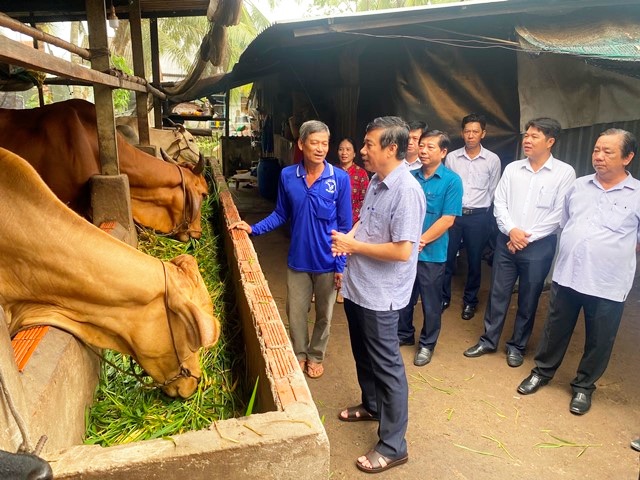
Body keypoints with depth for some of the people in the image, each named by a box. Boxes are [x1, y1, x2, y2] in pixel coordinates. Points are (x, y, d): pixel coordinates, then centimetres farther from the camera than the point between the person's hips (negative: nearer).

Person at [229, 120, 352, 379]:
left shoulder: (340, 178, -13)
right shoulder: (287, 176, -6)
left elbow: (345, 226, -8)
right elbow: (281, 214, 7)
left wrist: (341, 264, -9)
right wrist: (253, 229, -6)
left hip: (327, 261, -2)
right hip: (298, 259, 2)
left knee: (323, 314, 16)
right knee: (295, 313, 14)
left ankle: (316, 356, 39)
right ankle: (299, 354, 39)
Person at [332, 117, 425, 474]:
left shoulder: (406, 191, -23)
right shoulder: (376, 182, 6)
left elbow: (402, 251, -27)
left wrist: (353, 245, -18)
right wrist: (348, 238, -2)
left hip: (380, 295, -9)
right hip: (357, 287, 9)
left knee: (387, 366, 4)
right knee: (363, 355, 25)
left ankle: (393, 446, 20)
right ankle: (372, 405, 49)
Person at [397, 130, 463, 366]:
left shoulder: (451, 181, -9)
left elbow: (447, 219, -14)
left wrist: (421, 241, -18)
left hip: (431, 252, -4)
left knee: (430, 302, 11)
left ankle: (427, 344, 30)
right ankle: (404, 334, 38)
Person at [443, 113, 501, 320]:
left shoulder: (493, 160, -1)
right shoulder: (451, 157, 0)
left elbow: (493, 192, 7)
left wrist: (481, 212, 8)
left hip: (478, 216, 0)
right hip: (453, 213, 1)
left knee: (474, 261, 10)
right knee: (447, 258, 6)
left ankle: (470, 301, 27)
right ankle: (443, 298, 24)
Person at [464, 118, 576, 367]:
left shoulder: (564, 172, -5)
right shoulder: (512, 168, 5)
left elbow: (559, 214, -9)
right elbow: (499, 203, 2)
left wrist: (527, 237, -12)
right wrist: (511, 230, -13)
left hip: (539, 246, -2)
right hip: (506, 241, 3)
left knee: (528, 299, 10)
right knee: (497, 294, 9)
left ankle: (517, 346, 27)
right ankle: (488, 340, 24)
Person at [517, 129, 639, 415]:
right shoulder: (578, 186, 6)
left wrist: (615, 252, 0)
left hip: (608, 285, -3)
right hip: (566, 275, 3)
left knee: (598, 341, 12)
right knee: (555, 330, 16)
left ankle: (583, 386, 32)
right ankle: (542, 372, 35)